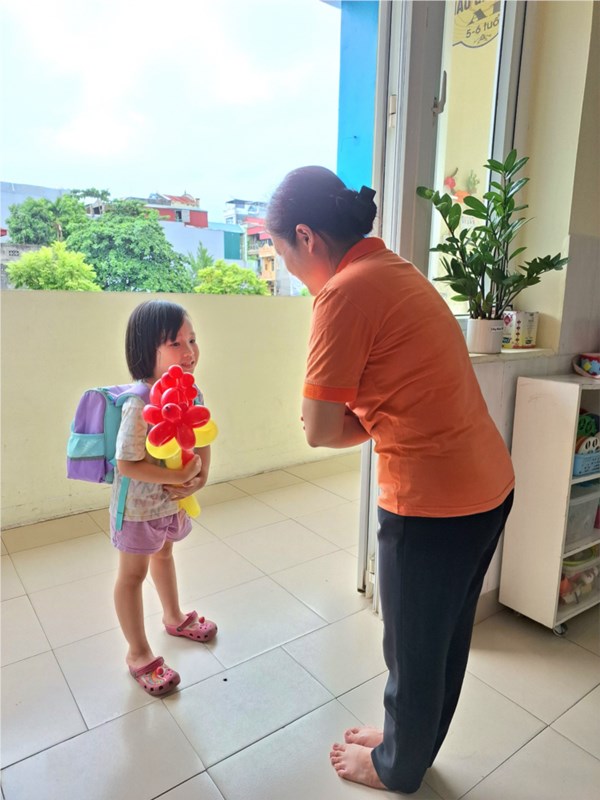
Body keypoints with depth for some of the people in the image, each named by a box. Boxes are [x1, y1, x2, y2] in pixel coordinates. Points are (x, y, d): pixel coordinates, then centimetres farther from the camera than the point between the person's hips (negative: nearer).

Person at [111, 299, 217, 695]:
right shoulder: (140, 407, -31)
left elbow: (203, 440, 1)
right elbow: (127, 464, -28)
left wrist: (200, 476, -14)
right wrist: (176, 477, -29)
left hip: (173, 500, 7)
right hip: (139, 505, -7)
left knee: (164, 554, 29)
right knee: (133, 573, 12)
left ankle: (175, 617, 53)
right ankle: (139, 654, 31)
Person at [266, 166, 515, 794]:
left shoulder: (345, 290, -18)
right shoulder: (393, 269, 11)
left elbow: (320, 432, -16)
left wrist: (357, 423, 3)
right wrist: (365, 417, 1)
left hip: (433, 502, -9)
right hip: (489, 484, 9)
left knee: (413, 647, 16)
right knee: (445, 636, 26)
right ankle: (413, 740, 51)